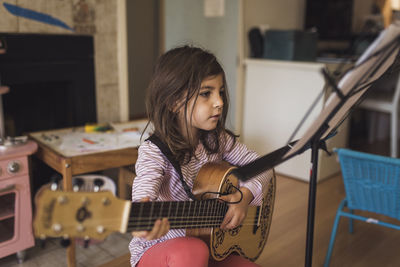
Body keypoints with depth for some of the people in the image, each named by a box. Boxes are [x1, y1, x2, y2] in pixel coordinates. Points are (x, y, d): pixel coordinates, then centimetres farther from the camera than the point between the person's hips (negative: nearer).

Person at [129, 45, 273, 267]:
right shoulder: (154, 151, -19)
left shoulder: (217, 140, -2)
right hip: (159, 249, -4)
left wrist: (245, 194, -17)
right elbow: (144, 187, -37)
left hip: (211, 244, 5)